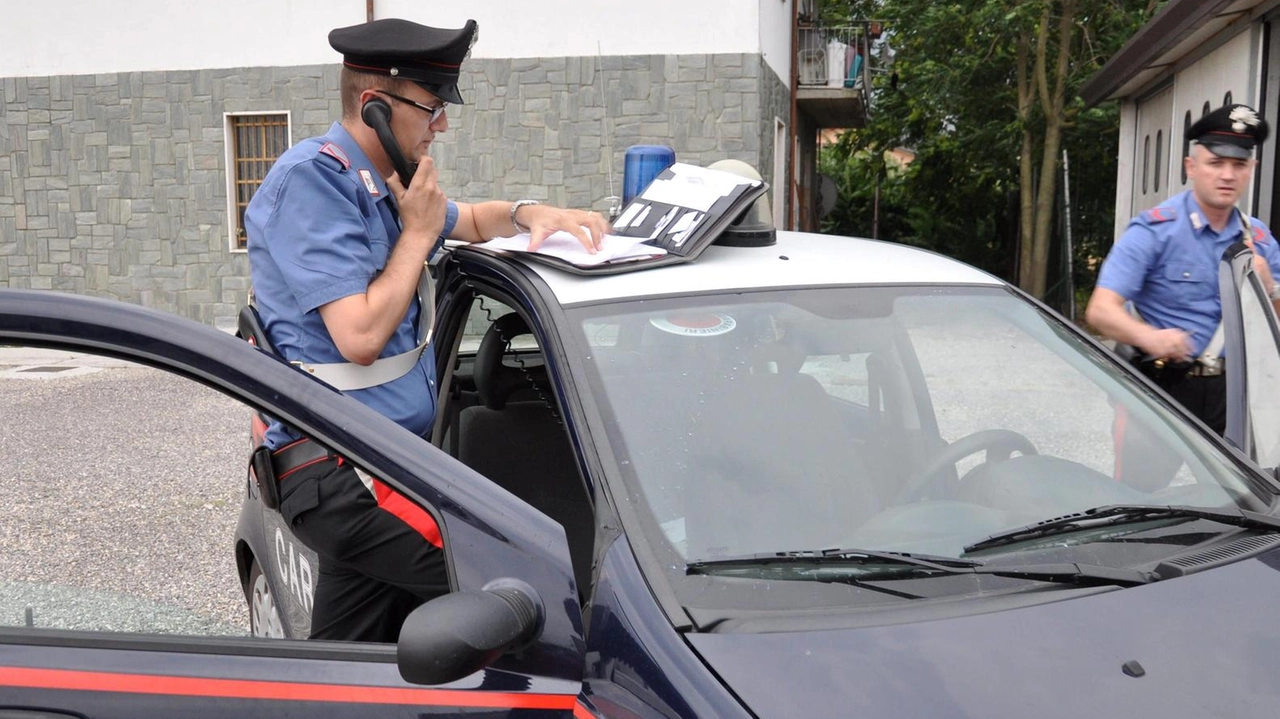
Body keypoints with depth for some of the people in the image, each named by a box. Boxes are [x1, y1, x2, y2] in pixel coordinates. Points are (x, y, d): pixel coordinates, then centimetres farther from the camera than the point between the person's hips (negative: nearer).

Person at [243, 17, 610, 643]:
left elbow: (471, 221, 31)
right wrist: (417, 233, -10)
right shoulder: (312, 180, -14)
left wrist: (531, 213, 9)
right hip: (336, 474, -9)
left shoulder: (380, 183, 14)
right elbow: (361, 337, -22)